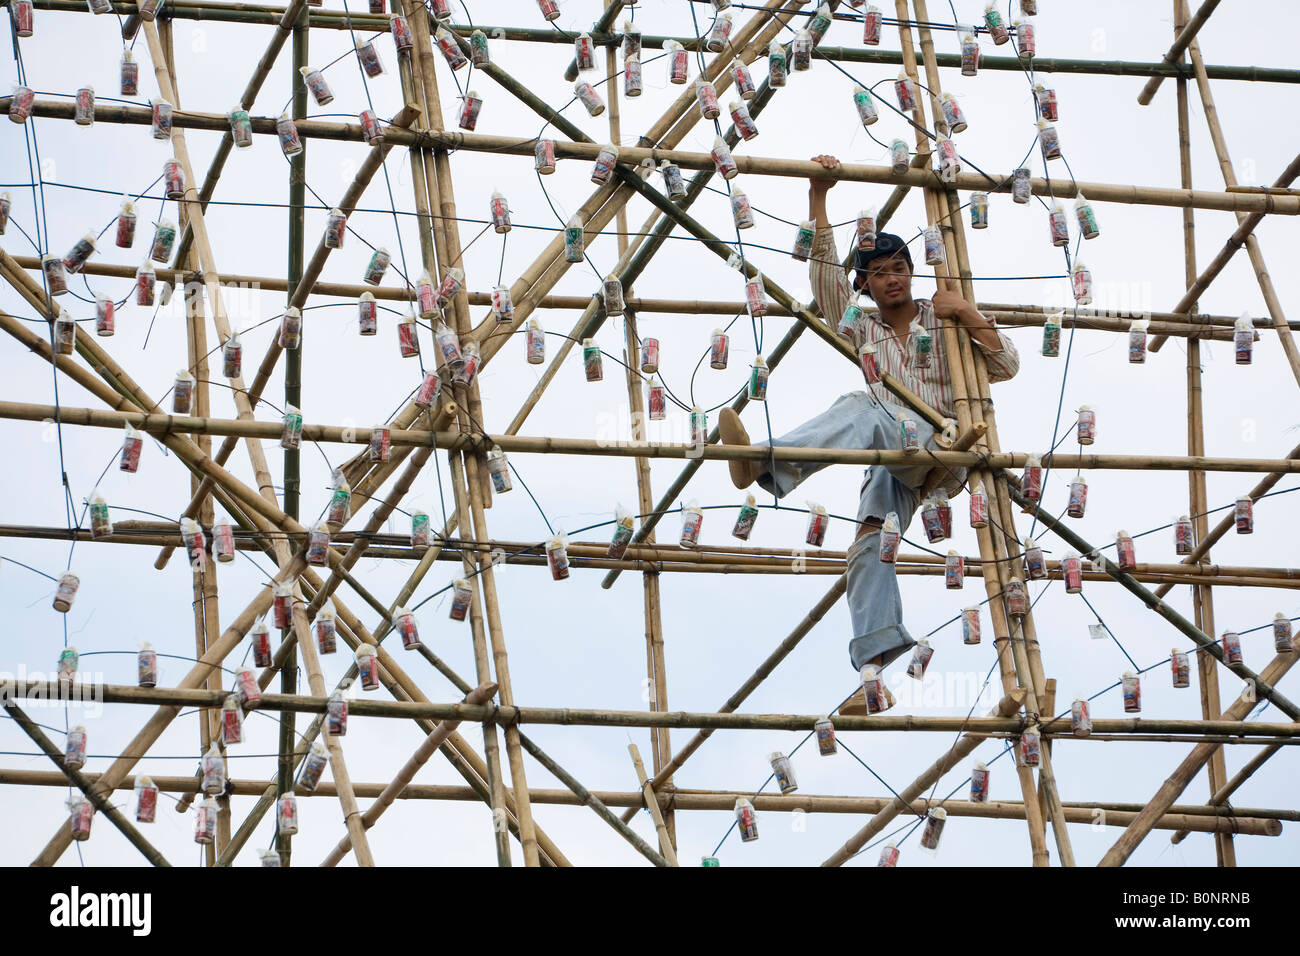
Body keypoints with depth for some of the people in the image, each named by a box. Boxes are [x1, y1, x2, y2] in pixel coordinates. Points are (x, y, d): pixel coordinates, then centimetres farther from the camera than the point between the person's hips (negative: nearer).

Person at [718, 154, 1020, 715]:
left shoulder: (942, 321, 19)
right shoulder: (860, 327, 24)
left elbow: (1007, 366, 8)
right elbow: (823, 266, 12)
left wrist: (967, 313, -3)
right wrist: (818, 196, 5)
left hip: (940, 448, -3)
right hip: (892, 458, 3)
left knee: (865, 410, -33)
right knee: (869, 542, -24)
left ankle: (766, 463, -57)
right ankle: (875, 671, -35)